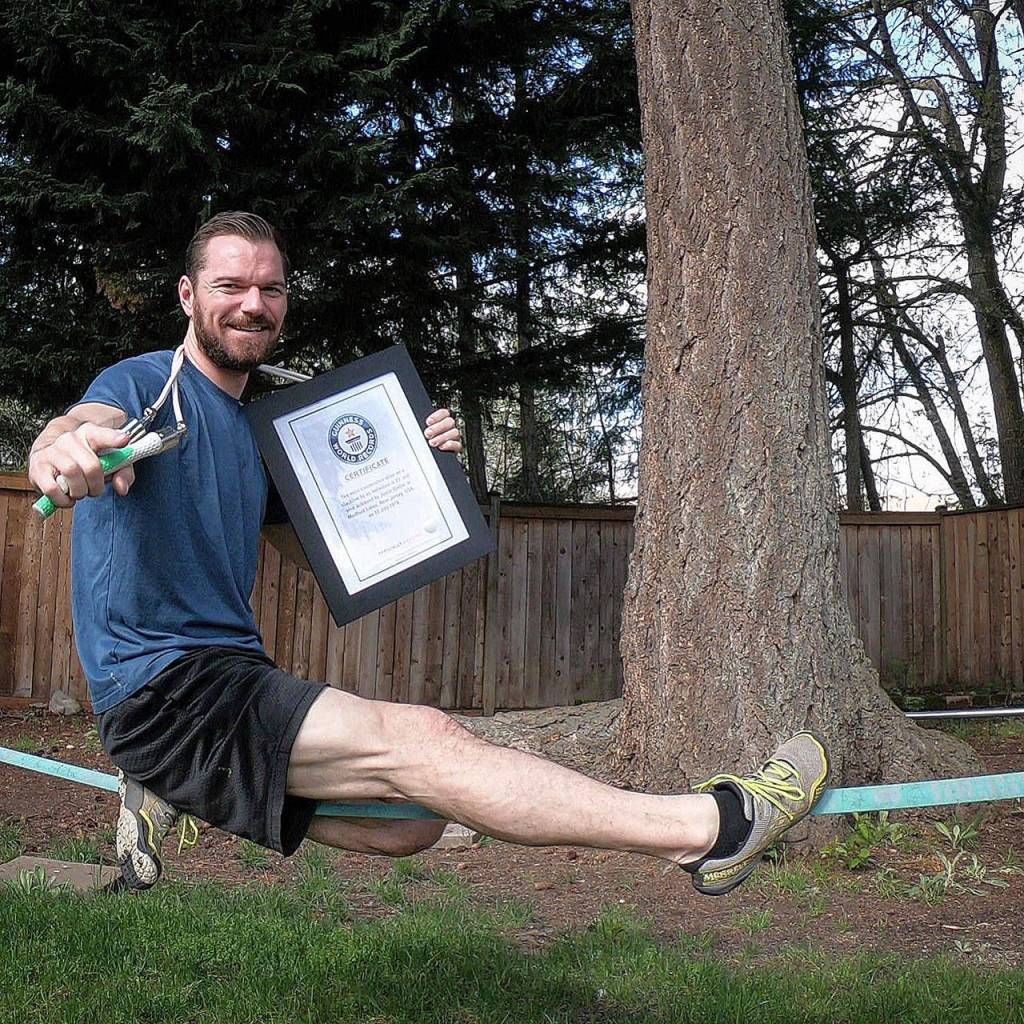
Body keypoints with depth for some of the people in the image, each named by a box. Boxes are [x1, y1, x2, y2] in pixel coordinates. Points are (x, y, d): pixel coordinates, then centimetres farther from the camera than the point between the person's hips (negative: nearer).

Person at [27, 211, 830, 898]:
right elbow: (92, 422, -31)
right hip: (165, 686, -9)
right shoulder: (148, 385, -7)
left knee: (410, 822, 6)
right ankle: (714, 825, -28)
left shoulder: (257, 427, 17)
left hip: (232, 673, 9)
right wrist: (65, 448, -57)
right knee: (420, 740, -23)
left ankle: (177, 792, 15)